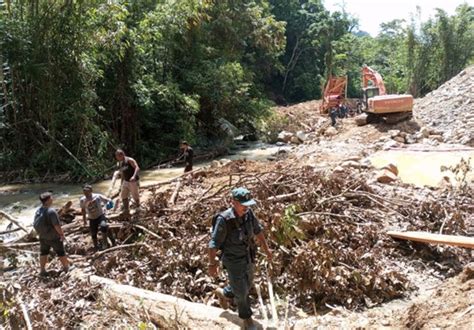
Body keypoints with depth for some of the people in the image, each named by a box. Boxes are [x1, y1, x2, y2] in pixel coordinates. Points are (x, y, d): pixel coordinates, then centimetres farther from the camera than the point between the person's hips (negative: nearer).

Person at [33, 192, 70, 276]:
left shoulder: (38, 211, -3)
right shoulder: (51, 211, -26)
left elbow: (35, 224, 6)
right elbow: (56, 225, -26)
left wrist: (40, 233, 18)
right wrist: (62, 234, -13)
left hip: (42, 236, 6)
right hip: (54, 237, -6)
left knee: (43, 253, 19)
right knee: (61, 252, 12)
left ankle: (42, 270, 22)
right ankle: (66, 267, 25)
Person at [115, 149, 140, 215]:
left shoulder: (129, 160, -16)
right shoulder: (120, 163, 7)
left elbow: (137, 168, -27)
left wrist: (134, 176, -42)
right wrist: (122, 184, 18)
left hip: (133, 181, -7)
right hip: (125, 181, 7)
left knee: (135, 195, 7)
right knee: (123, 195, 6)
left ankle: (138, 206, 32)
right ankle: (126, 210, 18)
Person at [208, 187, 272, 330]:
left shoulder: (248, 212, -14)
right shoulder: (224, 220, -32)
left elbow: (257, 230, 3)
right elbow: (214, 243, -22)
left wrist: (266, 248, 10)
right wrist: (212, 264, -15)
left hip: (248, 257, 6)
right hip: (233, 261, -6)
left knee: (247, 285, 26)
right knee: (241, 292, 9)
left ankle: (224, 293, 54)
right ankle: (246, 316, 39)